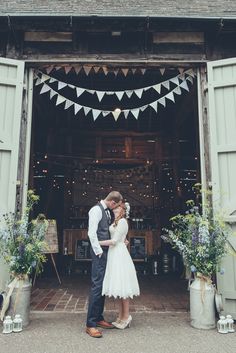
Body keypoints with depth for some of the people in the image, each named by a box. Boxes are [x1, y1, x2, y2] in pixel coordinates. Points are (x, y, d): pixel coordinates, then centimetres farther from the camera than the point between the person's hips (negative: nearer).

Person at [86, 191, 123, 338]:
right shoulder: (96, 210, -13)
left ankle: (99, 318, 24)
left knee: (103, 285, 13)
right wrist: (99, 252, -16)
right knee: (97, 286, -8)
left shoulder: (108, 212, 14)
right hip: (99, 252, -9)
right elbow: (92, 233, -18)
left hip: (106, 251, 9)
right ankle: (90, 324, -1)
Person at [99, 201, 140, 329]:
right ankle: (121, 317, 21)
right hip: (114, 255, 9)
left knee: (123, 287, -1)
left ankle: (126, 317, 9)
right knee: (119, 286, 12)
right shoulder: (116, 222, 15)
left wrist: (97, 242, -14)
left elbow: (114, 241, -16)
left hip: (119, 255, -9)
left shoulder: (122, 221, -12)